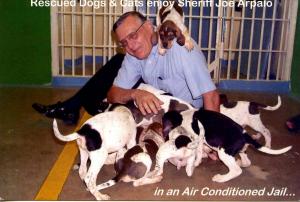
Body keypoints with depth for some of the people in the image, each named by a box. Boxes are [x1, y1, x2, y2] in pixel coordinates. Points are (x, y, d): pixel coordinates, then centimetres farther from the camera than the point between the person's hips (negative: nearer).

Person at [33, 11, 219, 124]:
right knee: (117, 62, 0)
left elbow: (211, 96, -33)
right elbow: (112, 94, -13)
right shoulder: (134, 54, -9)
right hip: (156, 100, 6)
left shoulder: (180, 48, -29)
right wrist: (136, 93, -34)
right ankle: (71, 108, 8)